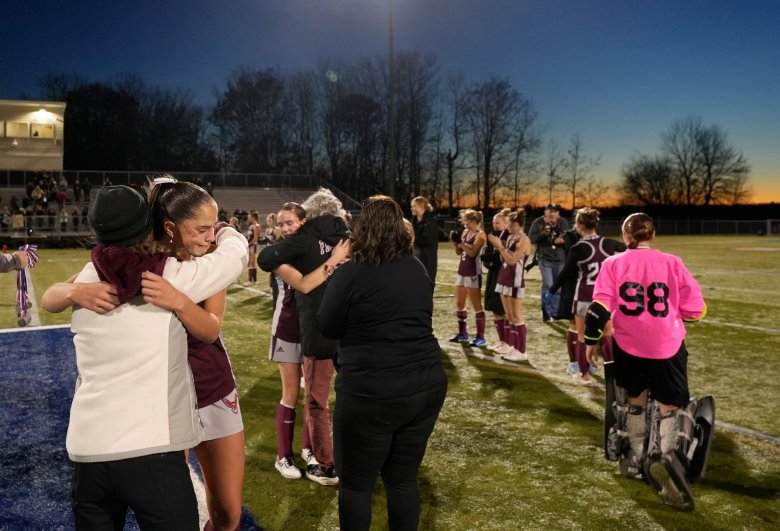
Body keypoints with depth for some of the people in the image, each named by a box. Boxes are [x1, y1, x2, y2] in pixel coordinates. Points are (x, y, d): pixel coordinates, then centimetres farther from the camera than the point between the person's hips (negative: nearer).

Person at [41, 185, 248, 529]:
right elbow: (236, 249, 6)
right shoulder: (172, 275, -7)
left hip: (87, 451, 6)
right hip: (150, 451, -6)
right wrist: (222, 230, 26)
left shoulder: (88, 279, 6)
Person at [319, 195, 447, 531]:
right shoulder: (418, 269, 6)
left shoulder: (350, 274, -11)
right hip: (427, 387, 6)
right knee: (404, 480, 18)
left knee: (356, 484, 12)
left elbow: (328, 328, -1)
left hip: (371, 395, -5)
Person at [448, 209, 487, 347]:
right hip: (462, 271, 8)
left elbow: (472, 253, -21)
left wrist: (460, 242, -20)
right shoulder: (465, 232, 12)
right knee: (459, 304, 12)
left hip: (473, 273, -8)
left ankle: (480, 337, 3)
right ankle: (462, 333, 24)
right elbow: (459, 252, 12)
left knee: (476, 306, -3)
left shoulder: (480, 234, -11)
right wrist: (454, 241, -3)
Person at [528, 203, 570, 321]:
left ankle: (555, 313, 20)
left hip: (561, 259, 3)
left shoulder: (563, 222, 2)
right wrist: (543, 233, -21)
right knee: (548, 285, -10)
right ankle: (547, 313, 0)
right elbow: (531, 239, -8)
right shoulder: (538, 222, -5)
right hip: (545, 259, -3)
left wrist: (562, 240, -19)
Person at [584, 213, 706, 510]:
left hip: (627, 345, 1)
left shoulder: (613, 263, -1)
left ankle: (636, 457, 28)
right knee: (669, 404, 6)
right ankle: (666, 454, -20)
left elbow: (600, 306, -8)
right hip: (667, 346, -1)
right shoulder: (672, 263, -2)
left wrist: (591, 340, 2)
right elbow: (696, 309, -1)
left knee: (635, 399, 21)